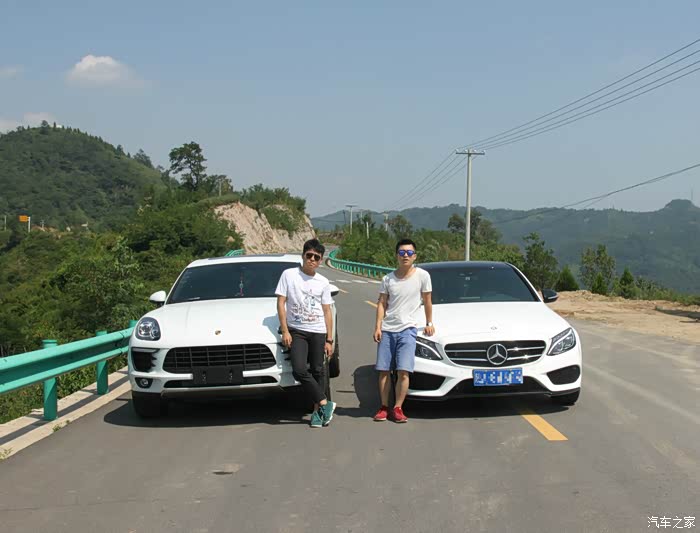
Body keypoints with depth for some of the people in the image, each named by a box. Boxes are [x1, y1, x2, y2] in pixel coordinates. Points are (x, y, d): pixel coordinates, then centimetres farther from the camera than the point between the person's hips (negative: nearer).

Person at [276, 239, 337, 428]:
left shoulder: (323, 282, 8)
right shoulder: (289, 275, 1)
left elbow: (327, 312, 10)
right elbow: (281, 303, 0)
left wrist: (329, 340, 6)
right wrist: (285, 331, -7)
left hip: (318, 331, 2)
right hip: (296, 331, -2)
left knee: (318, 371, 3)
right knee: (300, 370, -16)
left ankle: (317, 410, 12)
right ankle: (325, 404, -7)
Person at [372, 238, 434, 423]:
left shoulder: (422, 276, -2)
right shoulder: (388, 279, 5)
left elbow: (427, 301, 8)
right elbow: (382, 303, 6)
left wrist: (429, 323, 11)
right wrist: (378, 326, -2)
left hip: (407, 329, -3)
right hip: (387, 330, 3)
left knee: (403, 371, -10)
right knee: (384, 371, 4)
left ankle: (398, 408, 1)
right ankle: (384, 407, 14)